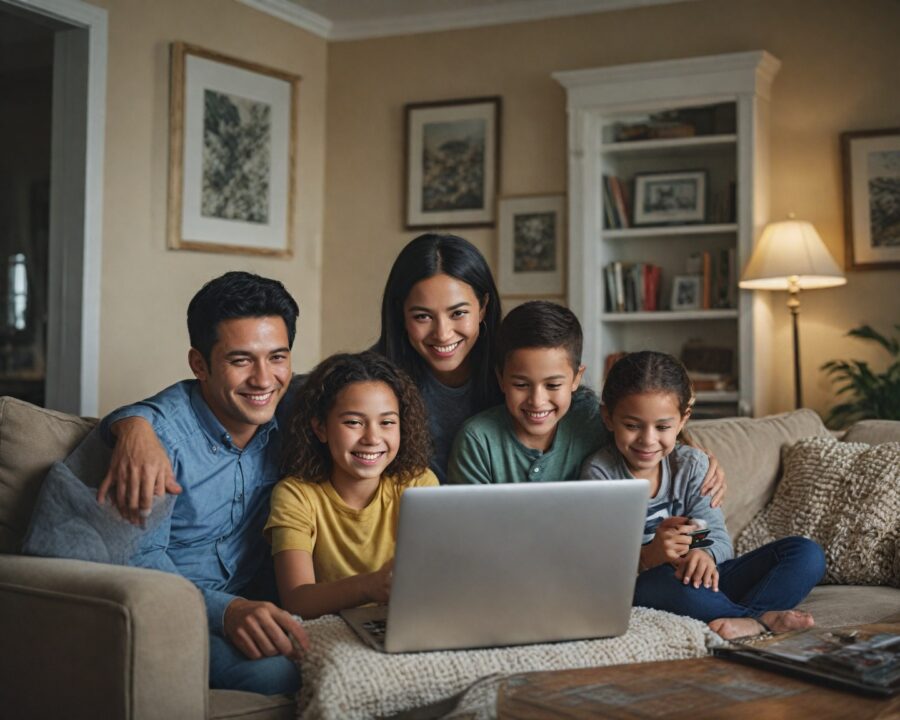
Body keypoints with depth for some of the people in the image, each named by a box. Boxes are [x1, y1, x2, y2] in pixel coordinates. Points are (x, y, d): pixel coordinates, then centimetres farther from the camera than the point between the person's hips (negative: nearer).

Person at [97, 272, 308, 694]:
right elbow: (141, 560, -18)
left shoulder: (288, 413, 1)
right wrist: (226, 611, -37)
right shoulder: (158, 431, -14)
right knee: (273, 674, -34)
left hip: (258, 607, 5)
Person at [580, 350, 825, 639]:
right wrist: (647, 557, -38)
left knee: (807, 553, -9)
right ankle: (762, 617, -26)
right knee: (664, 580, -43)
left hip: (704, 583, 6)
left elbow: (718, 537, -5)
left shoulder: (691, 465, 3)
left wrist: (704, 555, -31)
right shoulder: (599, 472, -9)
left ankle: (743, 622, -34)